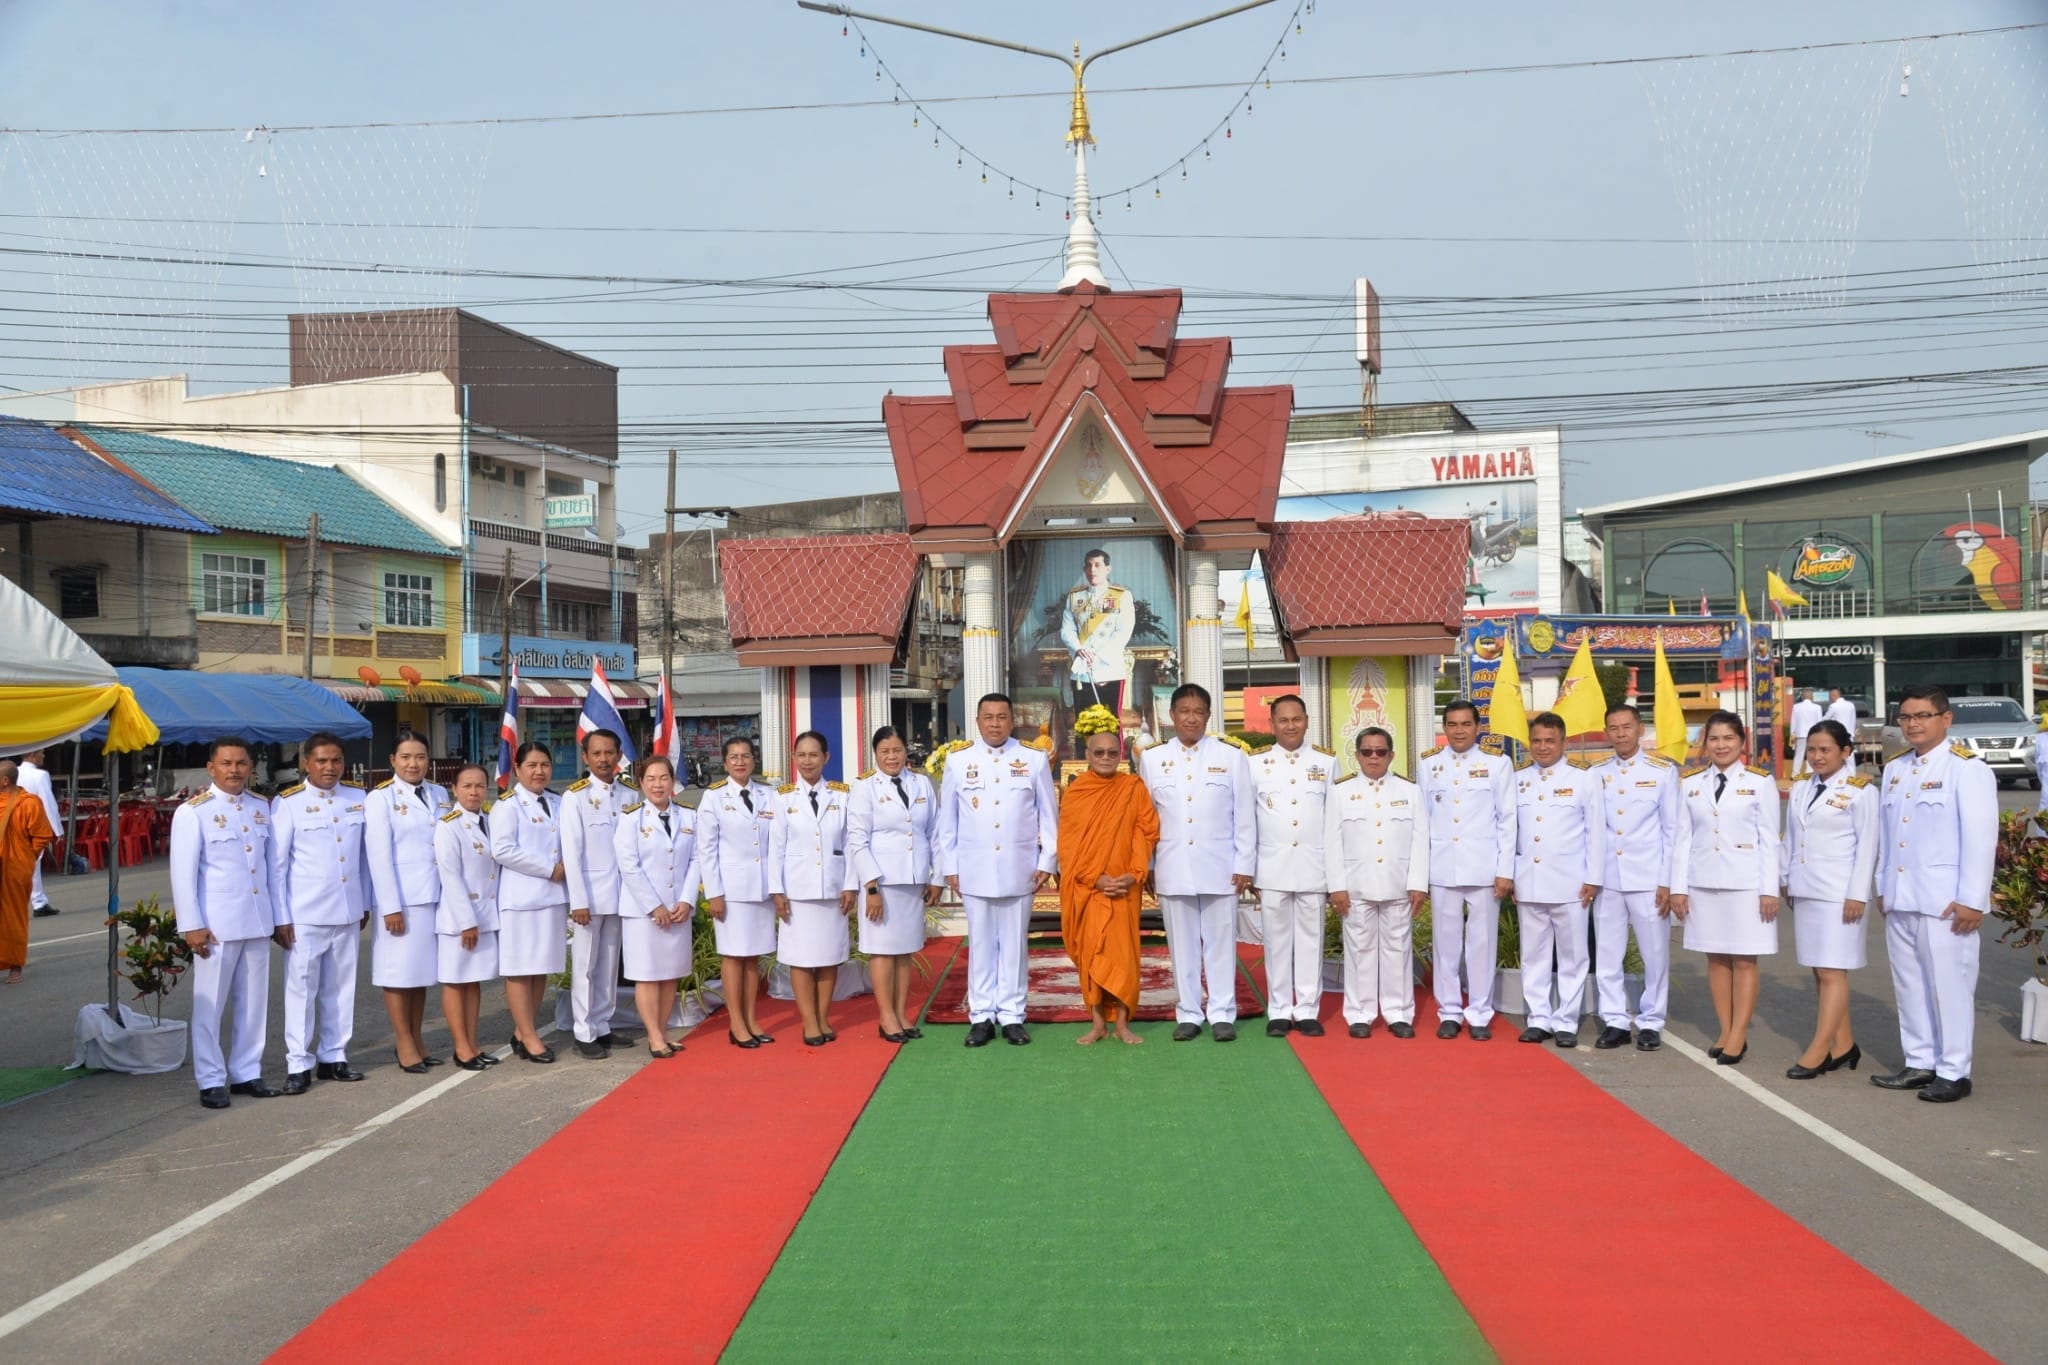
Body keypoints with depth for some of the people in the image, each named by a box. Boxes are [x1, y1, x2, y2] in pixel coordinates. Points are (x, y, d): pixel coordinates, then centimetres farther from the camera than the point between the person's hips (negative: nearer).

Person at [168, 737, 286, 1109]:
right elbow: (183, 872, -7)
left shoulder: (261, 808, 10)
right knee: (210, 1004, 2)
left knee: (253, 1002, 10)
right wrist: (191, 925, -11)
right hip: (217, 923, -5)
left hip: (257, 921, 5)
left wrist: (280, 917, 11)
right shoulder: (193, 812, -6)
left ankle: (246, 1073, 21)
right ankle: (211, 1081, 11)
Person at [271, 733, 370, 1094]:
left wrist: (365, 903, 12)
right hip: (306, 914, -4)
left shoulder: (359, 799, 7)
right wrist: (281, 918, -6)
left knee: (340, 988, 10)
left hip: (347, 914, 4)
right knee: (302, 989, 1)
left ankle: (333, 1057, 21)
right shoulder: (287, 803, -5)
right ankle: (299, 1064, 10)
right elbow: (277, 864, -3)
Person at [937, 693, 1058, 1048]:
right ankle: (981, 1015, 12)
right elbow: (947, 820, 7)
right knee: (980, 944, 5)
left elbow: (1049, 815, 6)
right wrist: (950, 868, 4)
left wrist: (1047, 862, 1)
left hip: (1019, 869, 0)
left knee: (1014, 944, 5)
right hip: (974, 870, 0)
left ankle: (1012, 1015, 13)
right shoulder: (957, 761, 4)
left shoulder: (1034, 760, 4)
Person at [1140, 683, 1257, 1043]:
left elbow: (1244, 817, 3)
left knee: (1220, 942, 3)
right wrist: (1145, 866, 5)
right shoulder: (1152, 759, 7)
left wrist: (1245, 865, -1)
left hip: (1219, 868, -1)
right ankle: (1188, 1014, 14)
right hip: (1173, 869, 1)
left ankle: (1222, 1014, 11)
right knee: (1181, 944, 5)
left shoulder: (1231, 757, 3)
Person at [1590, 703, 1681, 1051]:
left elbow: (1672, 829, -1)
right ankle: (1615, 1022, 16)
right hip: (1607, 878, 3)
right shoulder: (1597, 774, 7)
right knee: (1606, 954, 5)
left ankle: (1650, 1023, 15)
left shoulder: (1663, 771, 0)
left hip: (1647, 878, -2)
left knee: (1655, 954, 3)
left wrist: (1667, 882, -5)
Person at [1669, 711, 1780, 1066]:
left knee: (1745, 960, -1)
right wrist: (1678, 887, 3)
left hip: (1746, 883, -3)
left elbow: (1769, 840, -2)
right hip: (1703, 884, 3)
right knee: (1716, 958, 7)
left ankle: (1738, 1037, 3)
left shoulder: (1760, 782, -1)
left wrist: (1769, 890, -7)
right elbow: (1683, 838, 7)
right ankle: (1725, 1032, 14)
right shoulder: (1692, 783, 7)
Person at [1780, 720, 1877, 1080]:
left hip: (1839, 893, -7)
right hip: (1804, 891, 7)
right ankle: (1843, 1044, 17)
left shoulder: (1860, 790, -6)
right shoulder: (1800, 788, 11)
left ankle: (1818, 1052, -6)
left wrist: (1857, 894, -11)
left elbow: (1867, 845, -8)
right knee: (1820, 970, 9)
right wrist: (1787, 881, 15)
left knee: (1832, 972, -6)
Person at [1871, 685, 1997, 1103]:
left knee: (1949, 984, -1)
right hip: (1900, 898, 7)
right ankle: (1919, 1063, 22)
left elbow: (1980, 837, -13)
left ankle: (1953, 1072, 8)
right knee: (1909, 984, 12)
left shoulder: (1967, 769, -9)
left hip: (1944, 902, -7)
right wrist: (1883, 887, 13)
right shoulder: (1895, 769, 13)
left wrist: (1971, 900, -15)